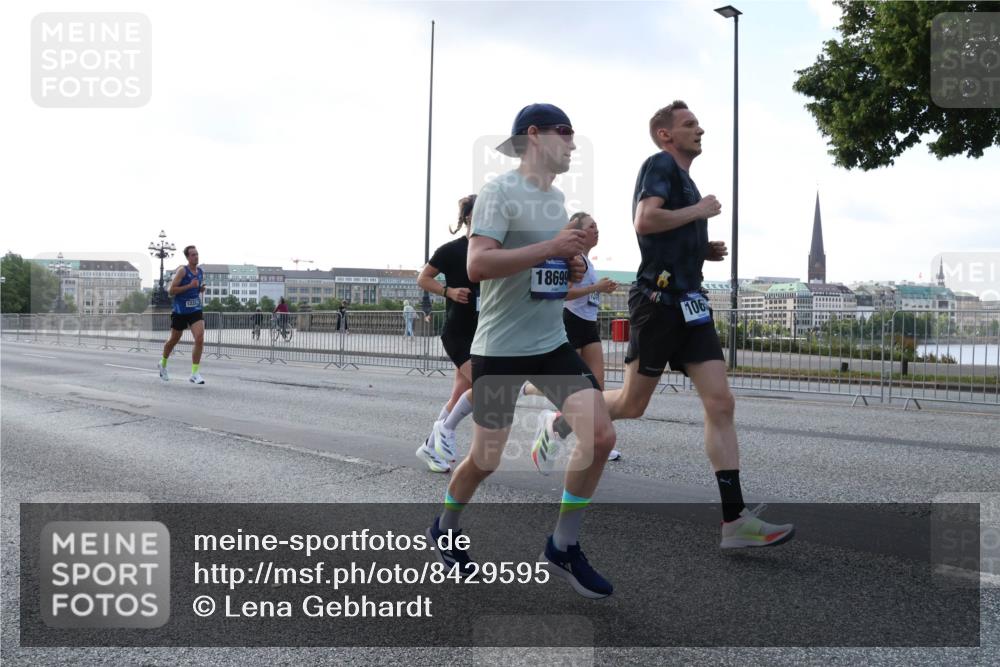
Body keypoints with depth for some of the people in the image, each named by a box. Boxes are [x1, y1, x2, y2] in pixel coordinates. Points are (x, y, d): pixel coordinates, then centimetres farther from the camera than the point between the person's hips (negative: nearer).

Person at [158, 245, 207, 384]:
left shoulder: (201, 272, 7)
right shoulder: (182, 270, -11)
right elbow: (171, 291, -15)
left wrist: (201, 288, 3)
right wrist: (189, 286, -23)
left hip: (196, 310, 4)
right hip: (180, 311, -4)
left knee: (200, 339, -16)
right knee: (173, 340, 14)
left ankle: (195, 373, -12)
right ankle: (163, 364, 41)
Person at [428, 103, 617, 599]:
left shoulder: (556, 196, 13)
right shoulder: (500, 191, -11)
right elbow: (477, 266, -24)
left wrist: (572, 267, 4)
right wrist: (551, 248, -25)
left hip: (553, 343, 7)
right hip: (500, 349, -7)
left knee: (601, 436, -7)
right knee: (486, 458, 5)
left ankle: (562, 548, 10)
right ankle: (445, 530, 35)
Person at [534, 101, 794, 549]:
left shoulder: (683, 177, 22)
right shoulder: (660, 164, -5)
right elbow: (644, 221, -23)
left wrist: (704, 250, 14)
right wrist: (699, 210, -12)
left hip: (691, 304, 8)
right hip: (659, 300, -8)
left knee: (721, 404, -4)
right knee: (631, 405, 4)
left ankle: (734, 521, -4)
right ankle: (559, 424, 31)